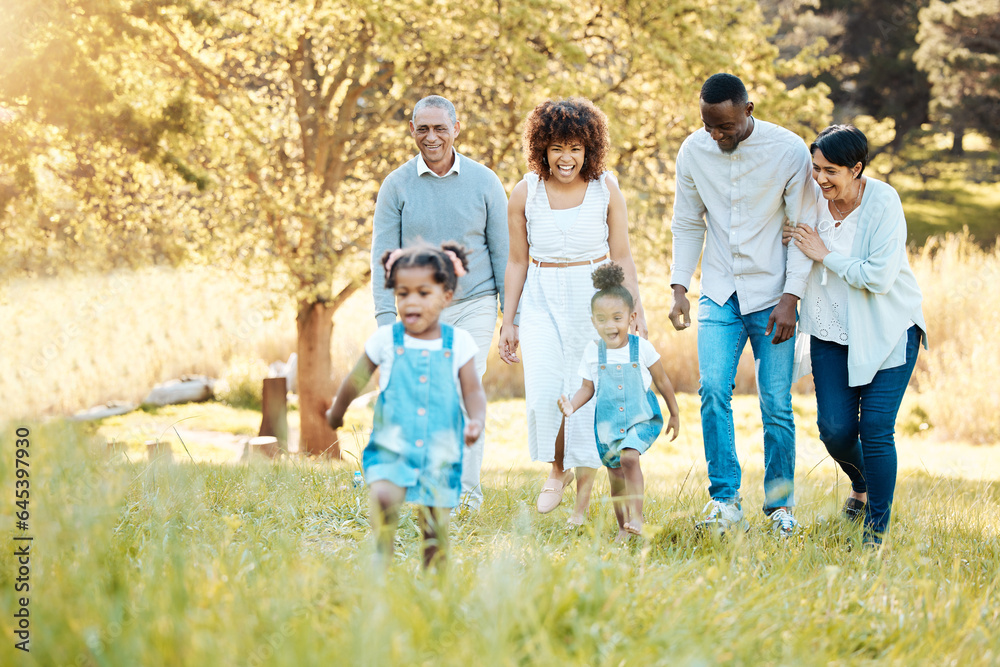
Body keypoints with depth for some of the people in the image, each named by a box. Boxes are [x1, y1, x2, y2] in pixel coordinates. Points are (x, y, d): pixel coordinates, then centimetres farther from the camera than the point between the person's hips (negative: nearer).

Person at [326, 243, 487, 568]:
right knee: (383, 496, -26)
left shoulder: (458, 342, 2)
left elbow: (472, 391, 4)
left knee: (436, 523, 2)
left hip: (440, 452, 1)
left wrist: (477, 420, -16)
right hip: (390, 449, -1)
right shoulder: (386, 340, 1)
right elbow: (356, 380, 16)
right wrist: (336, 413, 29)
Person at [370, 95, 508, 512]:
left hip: (473, 305, -1)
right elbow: (383, 255, 1)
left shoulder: (484, 182, 0)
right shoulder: (397, 185, 0)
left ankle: (467, 493, -7)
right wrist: (387, 319, -7)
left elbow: (503, 252, 5)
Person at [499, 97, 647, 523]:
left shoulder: (606, 188, -4)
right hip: (542, 301, 1)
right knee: (543, 396, -13)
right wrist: (508, 322, 6)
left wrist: (636, 312, 0)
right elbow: (517, 261, 6)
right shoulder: (526, 193, -2)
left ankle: (583, 503, 12)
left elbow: (622, 257, 3)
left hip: (594, 300, -1)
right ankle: (558, 469, 18)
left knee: (586, 396, -2)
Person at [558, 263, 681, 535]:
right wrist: (572, 405, -13)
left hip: (641, 418, -3)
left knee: (629, 457, -27)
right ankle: (623, 527, 24)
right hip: (608, 422, 3)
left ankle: (637, 516, -23)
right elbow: (587, 387, 7)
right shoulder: (592, 352, -3)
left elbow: (662, 381, 5)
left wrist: (674, 414, 13)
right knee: (615, 474, 8)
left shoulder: (642, 348, -8)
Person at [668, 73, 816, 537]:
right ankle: (725, 503, -10)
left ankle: (780, 505, 15)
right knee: (713, 389, -15)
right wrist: (679, 288, 0)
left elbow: (805, 228, -6)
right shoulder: (694, 151, -1)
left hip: (772, 295, -2)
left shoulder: (789, 151, -10)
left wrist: (791, 297, -12)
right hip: (719, 294, 2)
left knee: (776, 405, -2)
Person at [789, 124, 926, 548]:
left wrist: (825, 255, -18)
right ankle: (862, 485, 31)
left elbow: (879, 277, -24)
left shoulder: (883, 203, -18)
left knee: (876, 428, -11)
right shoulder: (813, 196, -4)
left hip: (887, 331, -4)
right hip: (832, 332, 4)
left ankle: (877, 529, 4)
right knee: (835, 428, -3)